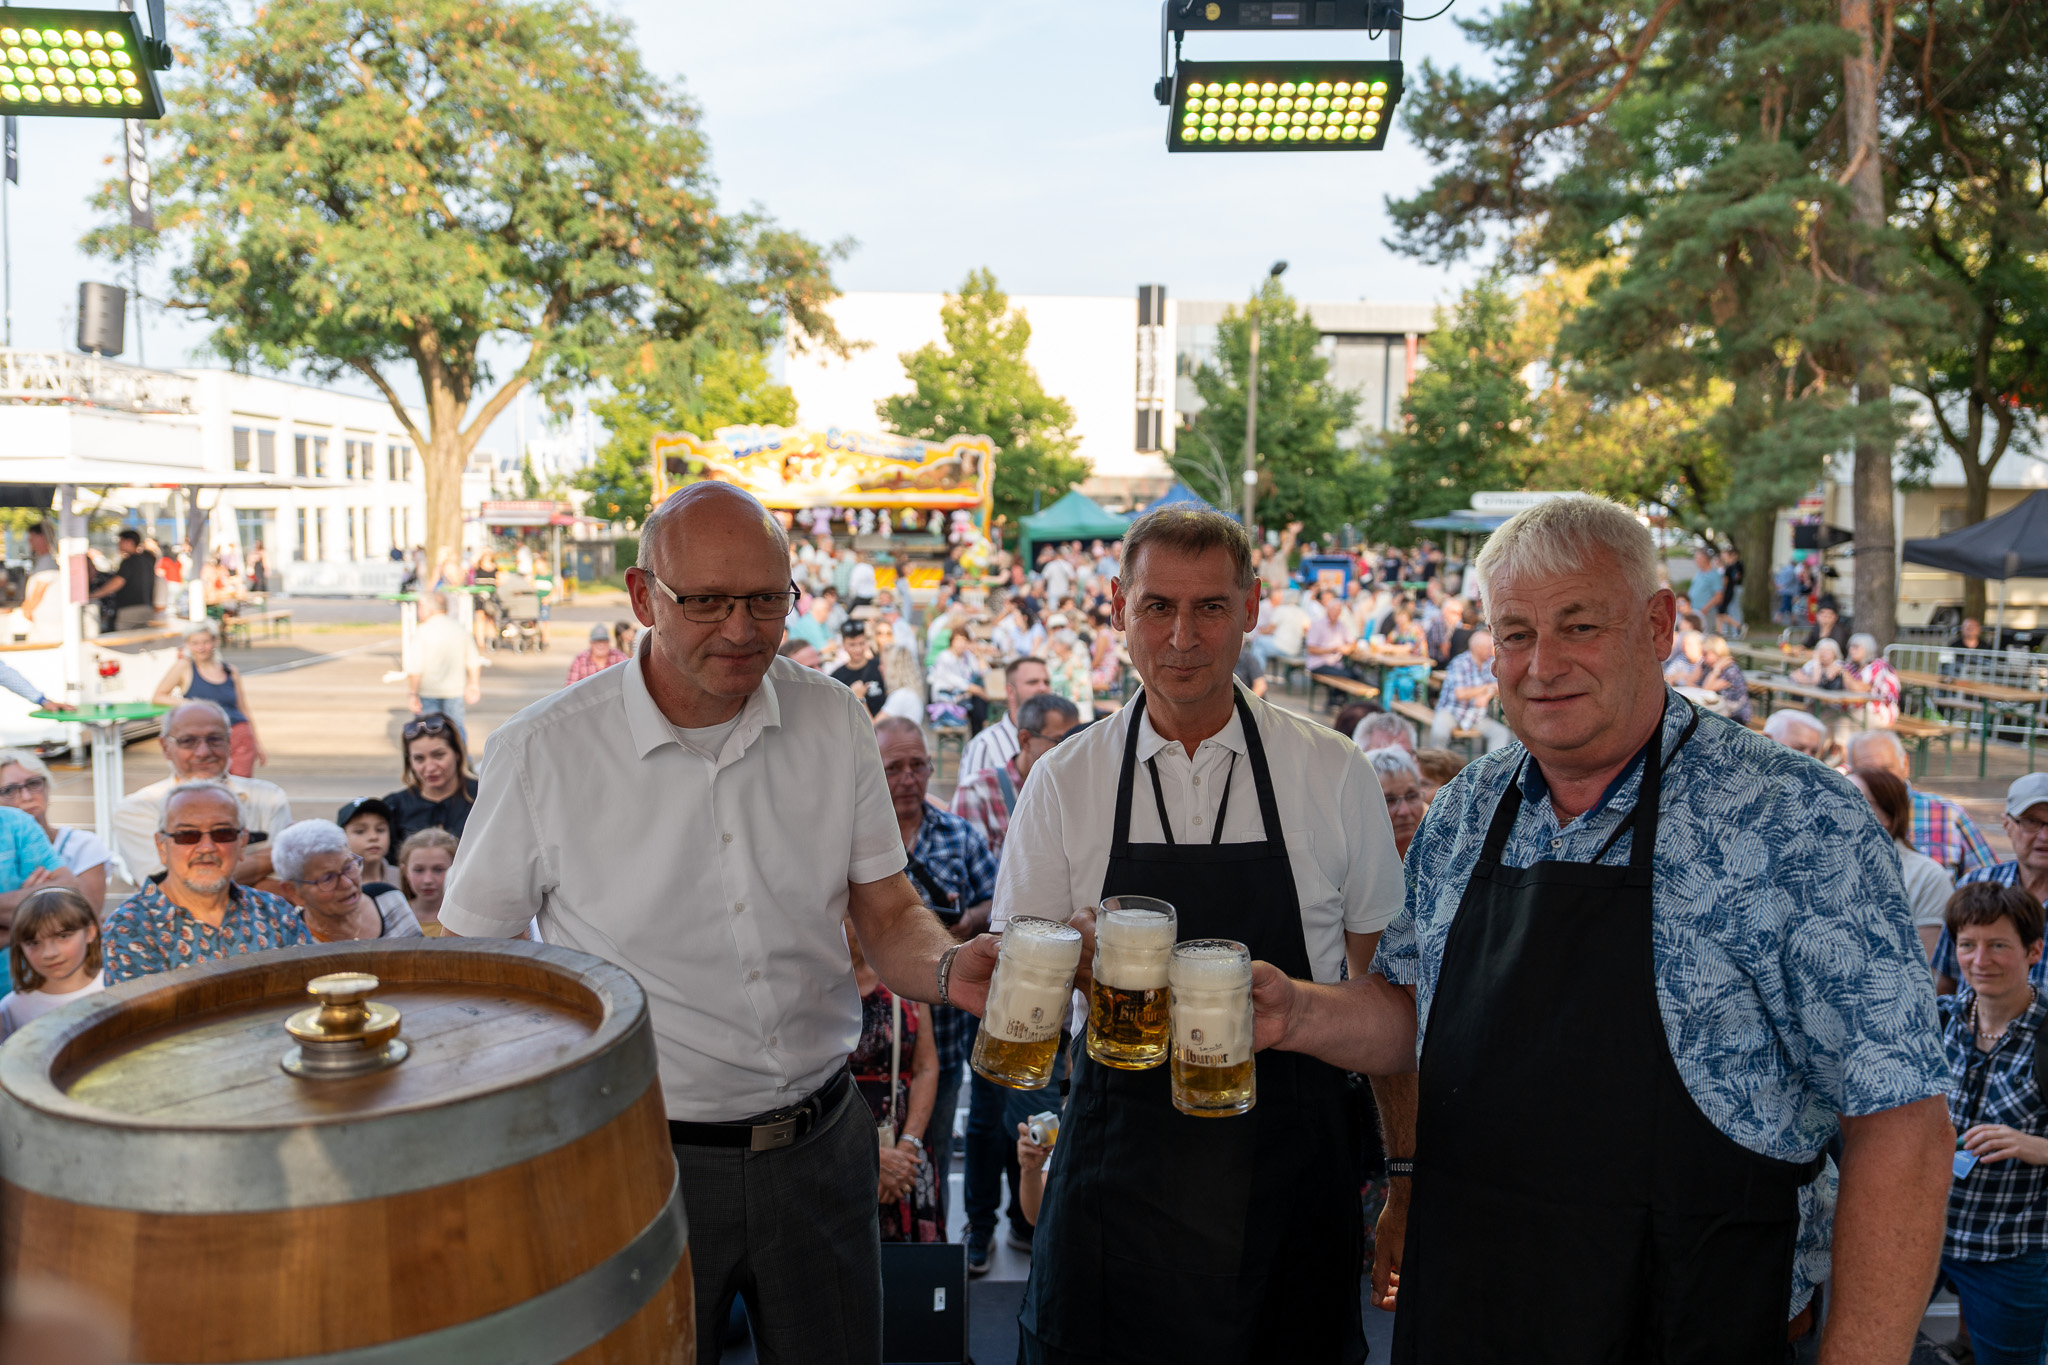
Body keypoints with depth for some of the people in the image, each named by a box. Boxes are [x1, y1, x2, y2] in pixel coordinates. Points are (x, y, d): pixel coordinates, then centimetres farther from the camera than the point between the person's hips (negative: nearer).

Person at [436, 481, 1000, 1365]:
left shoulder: (834, 720, -3)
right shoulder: (542, 752, -13)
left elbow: (888, 913, 2)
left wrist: (948, 968, -20)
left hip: (820, 1149, 3)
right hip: (645, 1157, -2)